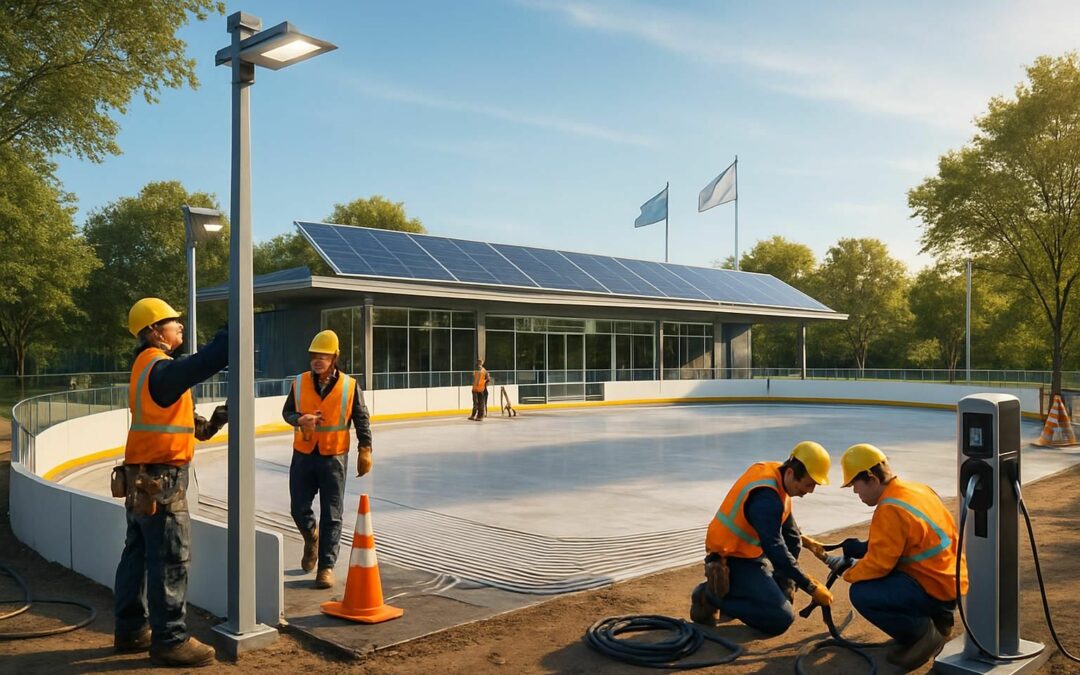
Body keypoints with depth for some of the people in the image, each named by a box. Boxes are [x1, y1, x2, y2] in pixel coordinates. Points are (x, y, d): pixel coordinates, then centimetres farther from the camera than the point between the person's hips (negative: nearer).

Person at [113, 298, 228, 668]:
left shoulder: (149, 365, 14)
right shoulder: (161, 368, -18)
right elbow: (207, 361, -29)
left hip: (143, 477, 10)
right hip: (160, 479, -10)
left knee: (138, 555, 16)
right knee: (170, 560, -4)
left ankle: (131, 630, 27)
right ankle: (169, 640, 3)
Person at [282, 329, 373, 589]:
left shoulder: (350, 386, -6)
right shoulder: (300, 383, -1)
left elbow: (361, 419, 1)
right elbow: (287, 412, 8)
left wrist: (365, 450, -3)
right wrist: (300, 420, -15)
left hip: (334, 458, -2)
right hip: (303, 456, 2)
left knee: (331, 516, 1)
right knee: (299, 509, 9)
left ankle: (326, 566, 11)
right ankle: (312, 538, 41)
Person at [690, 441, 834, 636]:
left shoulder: (776, 472, 0)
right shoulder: (765, 497, -29)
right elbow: (776, 550, -29)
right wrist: (811, 587, -22)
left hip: (748, 554, 10)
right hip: (732, 561, -10)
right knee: (781, 618, -14)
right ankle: (712, 596, -6)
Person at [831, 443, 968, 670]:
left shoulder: (890, 509, -24)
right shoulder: (914, 489, 5)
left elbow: (878, 563, -22)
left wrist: (848, 573, -3)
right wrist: (852, 553, 11)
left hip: (935, 590, -10)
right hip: (949, 578, 10)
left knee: (861, 594, -18)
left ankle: (924, 632, -2)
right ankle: (934, 618, 18)